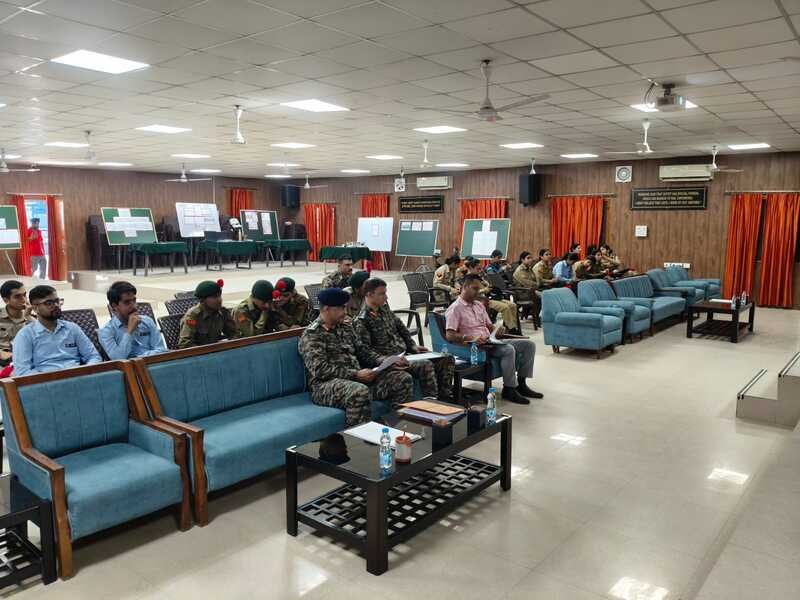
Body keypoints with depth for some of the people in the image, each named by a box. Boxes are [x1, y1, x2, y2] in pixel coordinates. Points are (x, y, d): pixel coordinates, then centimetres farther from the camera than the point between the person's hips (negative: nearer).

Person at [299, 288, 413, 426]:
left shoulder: (346, 328, 18)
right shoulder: (311, 335, -7)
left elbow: (362, 350, 20)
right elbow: (320, 369, -17)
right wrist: (356, 374, -22)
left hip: (357, 377, 8)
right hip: (326, 384, -8)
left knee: (404, 379, -3)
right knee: (360, 392, -40)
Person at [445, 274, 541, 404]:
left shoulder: (479, 305, 20)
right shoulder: (455, 308, -7)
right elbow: (449, 335, -17)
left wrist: (497, 330, -1)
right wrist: (470, 338, -31)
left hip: (489, 341, 9)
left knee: (529, 345, -1)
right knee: (509, 350, -32)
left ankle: (521, 384, 1)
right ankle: (508, 389, -19)